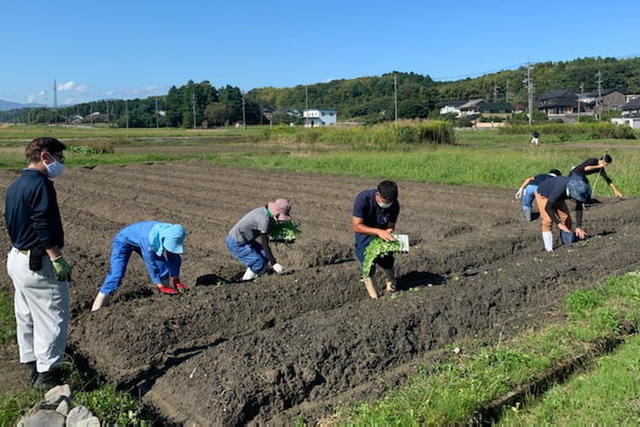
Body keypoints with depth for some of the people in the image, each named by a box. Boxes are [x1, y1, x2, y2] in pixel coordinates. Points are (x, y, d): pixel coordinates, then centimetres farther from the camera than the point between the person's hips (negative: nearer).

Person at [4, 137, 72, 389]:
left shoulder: (15, 186, 13)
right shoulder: (40, 184, -18)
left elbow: (11, 223, 18)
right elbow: (44, 226, -24)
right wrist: (57, 259, -23)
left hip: (17, 258, 10)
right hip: (39, 264, -10)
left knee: (26, 317, 18)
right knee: (53, 319, 0)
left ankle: (32, 369, 30)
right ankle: (47, 375, 7)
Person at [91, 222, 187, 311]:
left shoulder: (171, 235, -23)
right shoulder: (149, 238, -42)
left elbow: (174, 257, -9)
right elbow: (150, 263, -33)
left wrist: (175, 280, -5)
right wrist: (160, 285, -27)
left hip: (139, 241, 7)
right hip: (123, 240, -7)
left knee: (163, 263, -2)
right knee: (116, 274, -20)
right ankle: (96, 309, -20)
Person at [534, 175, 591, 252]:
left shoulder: (578, 190, -26)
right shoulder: (560, 189, -44)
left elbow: (579, 208, -15)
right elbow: (548, 207, -37)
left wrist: (578, 227, -21)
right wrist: (558, 223, -37)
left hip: (557, 197, 6)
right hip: (543, 195, -6)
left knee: (566, 218, -3)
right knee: (548, 219, -21)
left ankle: (568, 243, 10)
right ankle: (549, 248, -15)